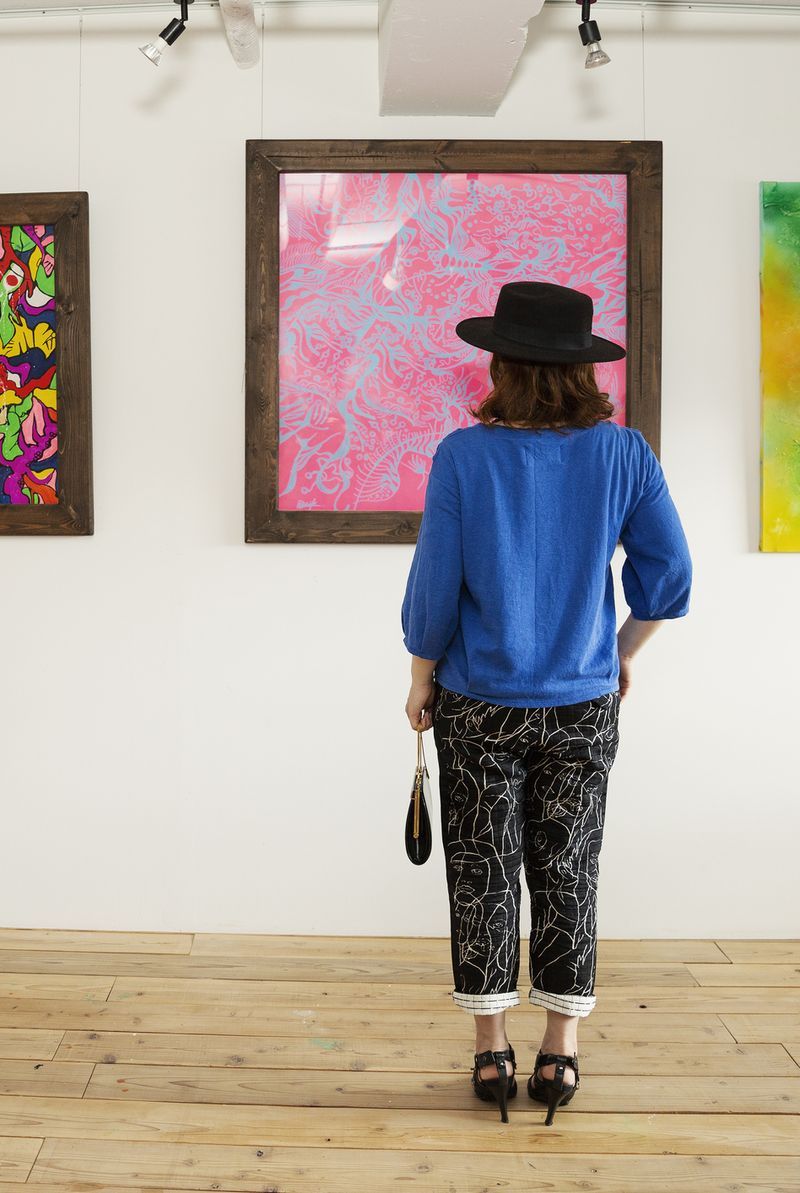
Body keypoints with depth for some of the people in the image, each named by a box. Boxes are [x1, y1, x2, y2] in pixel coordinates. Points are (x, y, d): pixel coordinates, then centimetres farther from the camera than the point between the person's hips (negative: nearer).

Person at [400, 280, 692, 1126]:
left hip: (479, 706, -1)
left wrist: (422, 677, 4)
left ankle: (491, 1050, 17)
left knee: (483, 874, 10)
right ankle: (560, 1051, 18)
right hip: (582, 707, 2)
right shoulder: (622, 455, -6)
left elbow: (435, 583, -10)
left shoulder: (463, 456, -13)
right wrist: (622, 655, 13)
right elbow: (668, 575, -4)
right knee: (566, 874, 12)